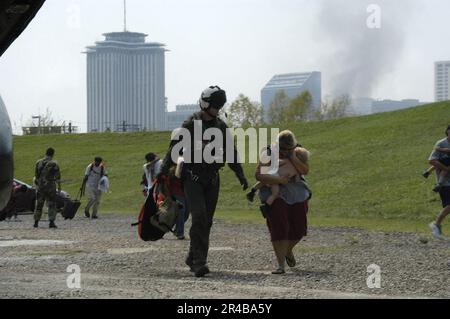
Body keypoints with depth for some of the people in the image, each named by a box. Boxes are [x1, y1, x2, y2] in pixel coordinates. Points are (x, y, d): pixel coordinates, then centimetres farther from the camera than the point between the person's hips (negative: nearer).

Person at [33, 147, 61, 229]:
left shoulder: (38, 163, 6)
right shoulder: (54, 164, -7)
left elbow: (36, 176, 11)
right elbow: (57, 177, -7)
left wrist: (36, 186, 20)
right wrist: (59, 187, 1)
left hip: (40, 186, 4)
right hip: (50, 187, -4)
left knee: (39, 205, 11)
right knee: (52, 205, 0)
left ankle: (36, 222, 12)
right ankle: (51, 222, -8)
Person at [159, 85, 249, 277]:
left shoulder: (221, 126, 10)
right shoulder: (191, 124, -5)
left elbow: (231, 152, 17)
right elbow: (175, 147, -6)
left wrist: (240, 175, 11)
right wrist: (163, 172, -13)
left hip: (212, 179, 5)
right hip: (192, 178, -5)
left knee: (206, 221, 4)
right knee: (199, 218, -17)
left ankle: (193, 259, 17)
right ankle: (200, 262, -20)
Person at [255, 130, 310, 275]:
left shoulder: (300, 154, -4)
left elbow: (305, 170, -18)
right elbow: (258, 175, -27)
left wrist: (293, 158, -28)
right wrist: (279, 179, -35)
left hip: (296, 196, 4)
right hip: (276, 196, -4)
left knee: (298, 229, 6)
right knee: (278, 228, -16)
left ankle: (288, 250, 39)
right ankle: (281, 265, -16)